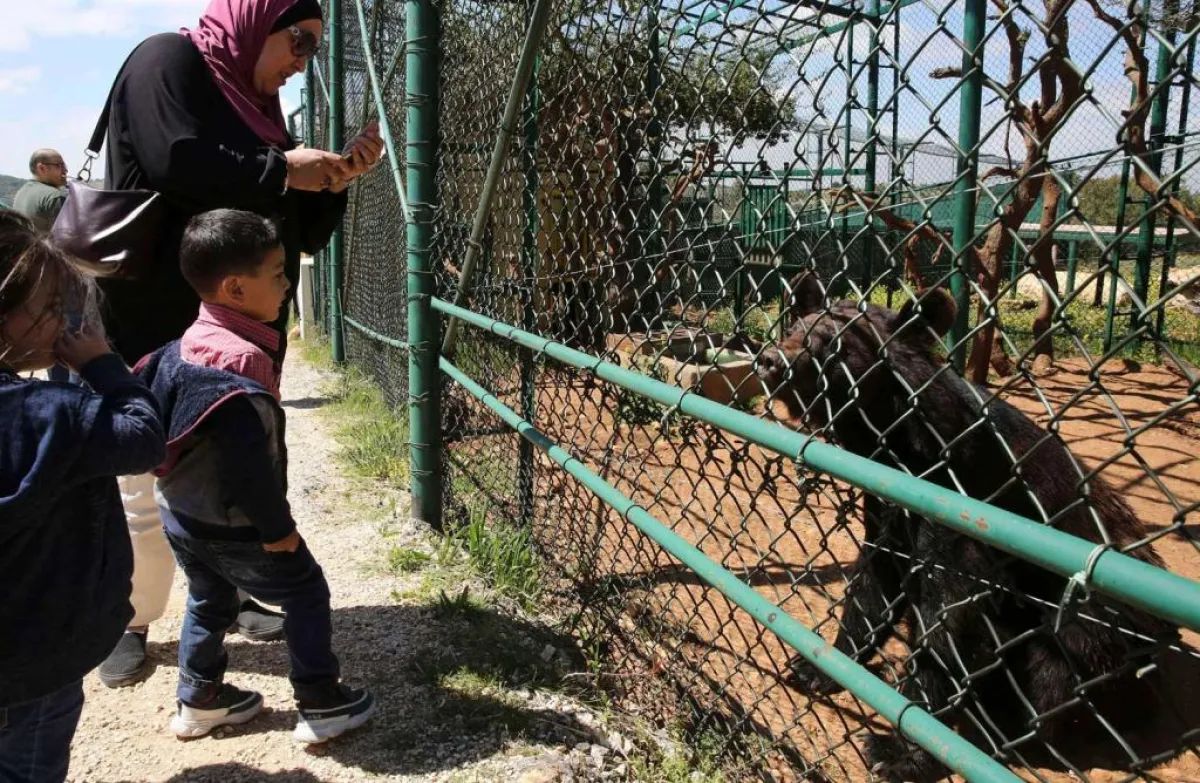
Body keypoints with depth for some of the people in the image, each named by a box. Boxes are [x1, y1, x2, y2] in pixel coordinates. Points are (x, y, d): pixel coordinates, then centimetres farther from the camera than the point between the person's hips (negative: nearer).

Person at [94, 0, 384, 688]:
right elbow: (175, 162, -23)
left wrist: (335, 179, 1)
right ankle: (131, 624, 18)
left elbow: (303, 234, 16)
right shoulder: (169, 61, -4)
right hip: (158, 332, -7)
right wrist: (281, 170, -13)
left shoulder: (260, 107, 17)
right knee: (147, 492, 1)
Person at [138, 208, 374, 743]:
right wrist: (278, 527, -17)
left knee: (209, 601, 25)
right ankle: (321, 706, 15)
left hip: (180, 514, 9)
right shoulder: (243, 358, -27)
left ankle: (199, 700, 39)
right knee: (306, 593, 7)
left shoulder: (189, 342, 2)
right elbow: (250, 461, -27)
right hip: (232, 527, -9)